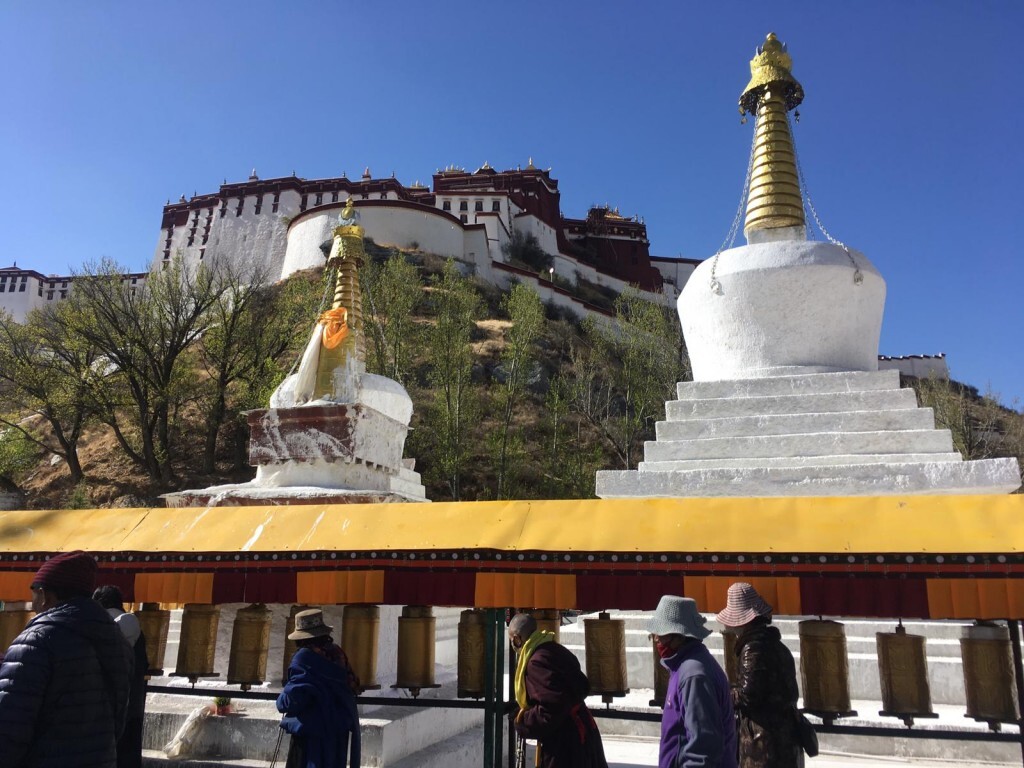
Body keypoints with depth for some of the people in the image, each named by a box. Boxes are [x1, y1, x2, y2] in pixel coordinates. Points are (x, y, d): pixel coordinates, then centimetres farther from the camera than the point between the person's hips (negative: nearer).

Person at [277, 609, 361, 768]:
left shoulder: (304, 657, -15)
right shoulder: (336, 654, 5)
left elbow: (295, 696, -21)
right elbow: (352, 685, 8)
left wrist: (282, 702, 0)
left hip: (312, 732, -7)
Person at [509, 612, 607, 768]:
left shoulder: (538, 662, -22)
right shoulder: (553, 650, 7)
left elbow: (552, 709, -28)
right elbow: (582, 687, 16)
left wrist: (522, 723, -13)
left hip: (565, 744, -10)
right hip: (580, 736, 10)